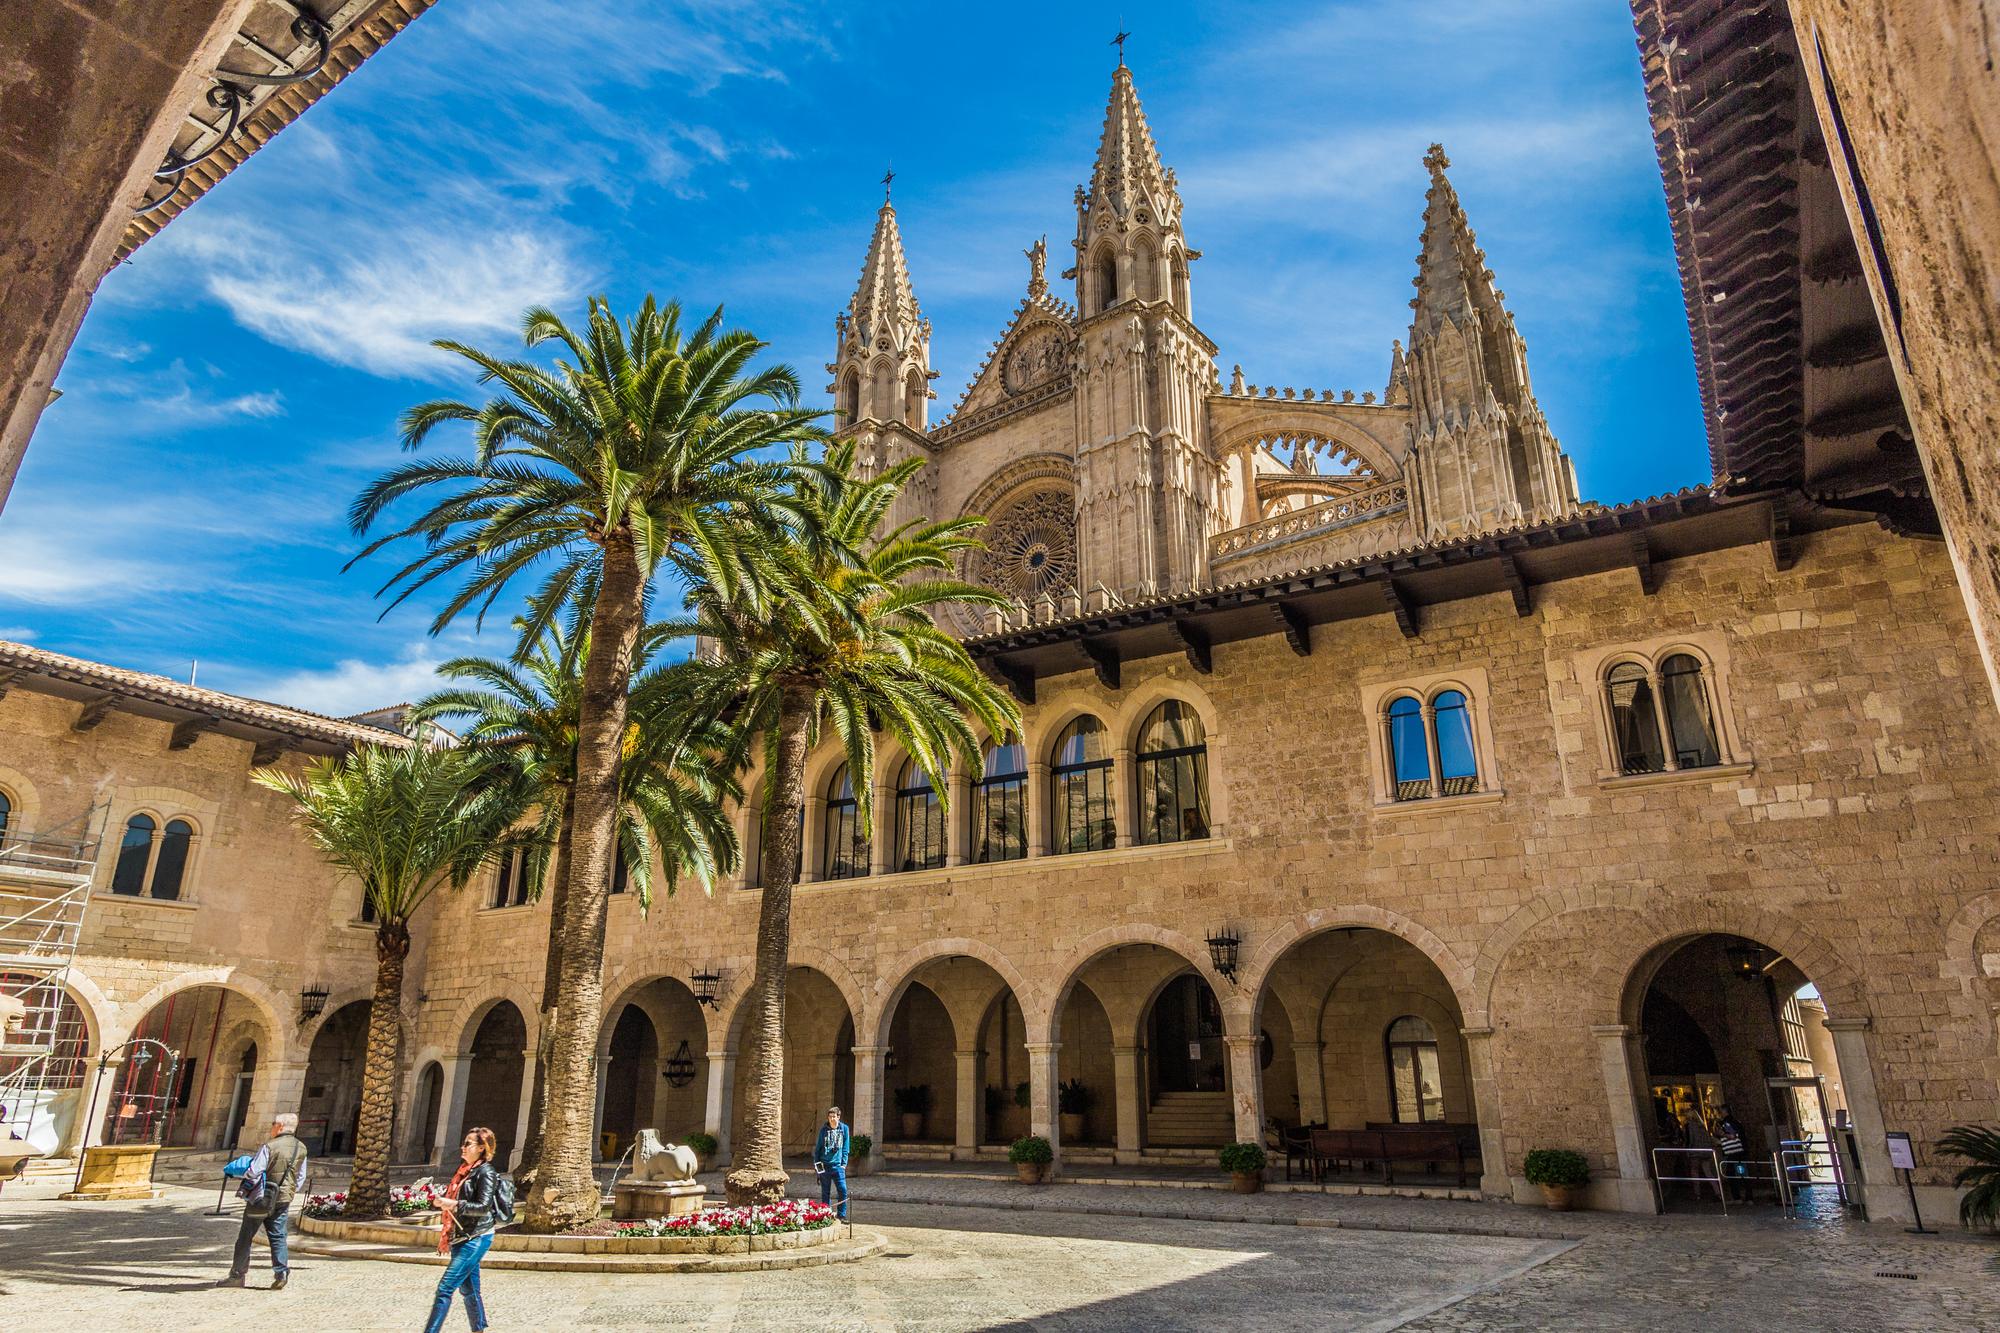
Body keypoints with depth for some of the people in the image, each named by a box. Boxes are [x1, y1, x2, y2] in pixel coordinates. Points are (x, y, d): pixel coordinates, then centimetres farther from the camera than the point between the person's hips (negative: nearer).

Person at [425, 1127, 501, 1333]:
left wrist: (455, 1204, -32)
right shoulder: (464, 1170, 13)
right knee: (469, 1290, 14)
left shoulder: (486, 1172, -12)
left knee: (445, 1288, -12)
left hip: (475, 1238, -9)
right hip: (461, 1238, 9)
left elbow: (484, 1207, -21)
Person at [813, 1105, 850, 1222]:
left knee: (843, 1190, -7)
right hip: (824, 1165, 0)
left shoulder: (844, 1129, 2)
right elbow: (818, 1146, 7)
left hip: (837, 1165, 0)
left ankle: (841, 1215, 4)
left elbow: (845, 1148, 6)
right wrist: (816, 1162, 2)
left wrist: (844, 1163, 1)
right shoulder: (824, 1129, 2)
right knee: (825, 1192, 8)